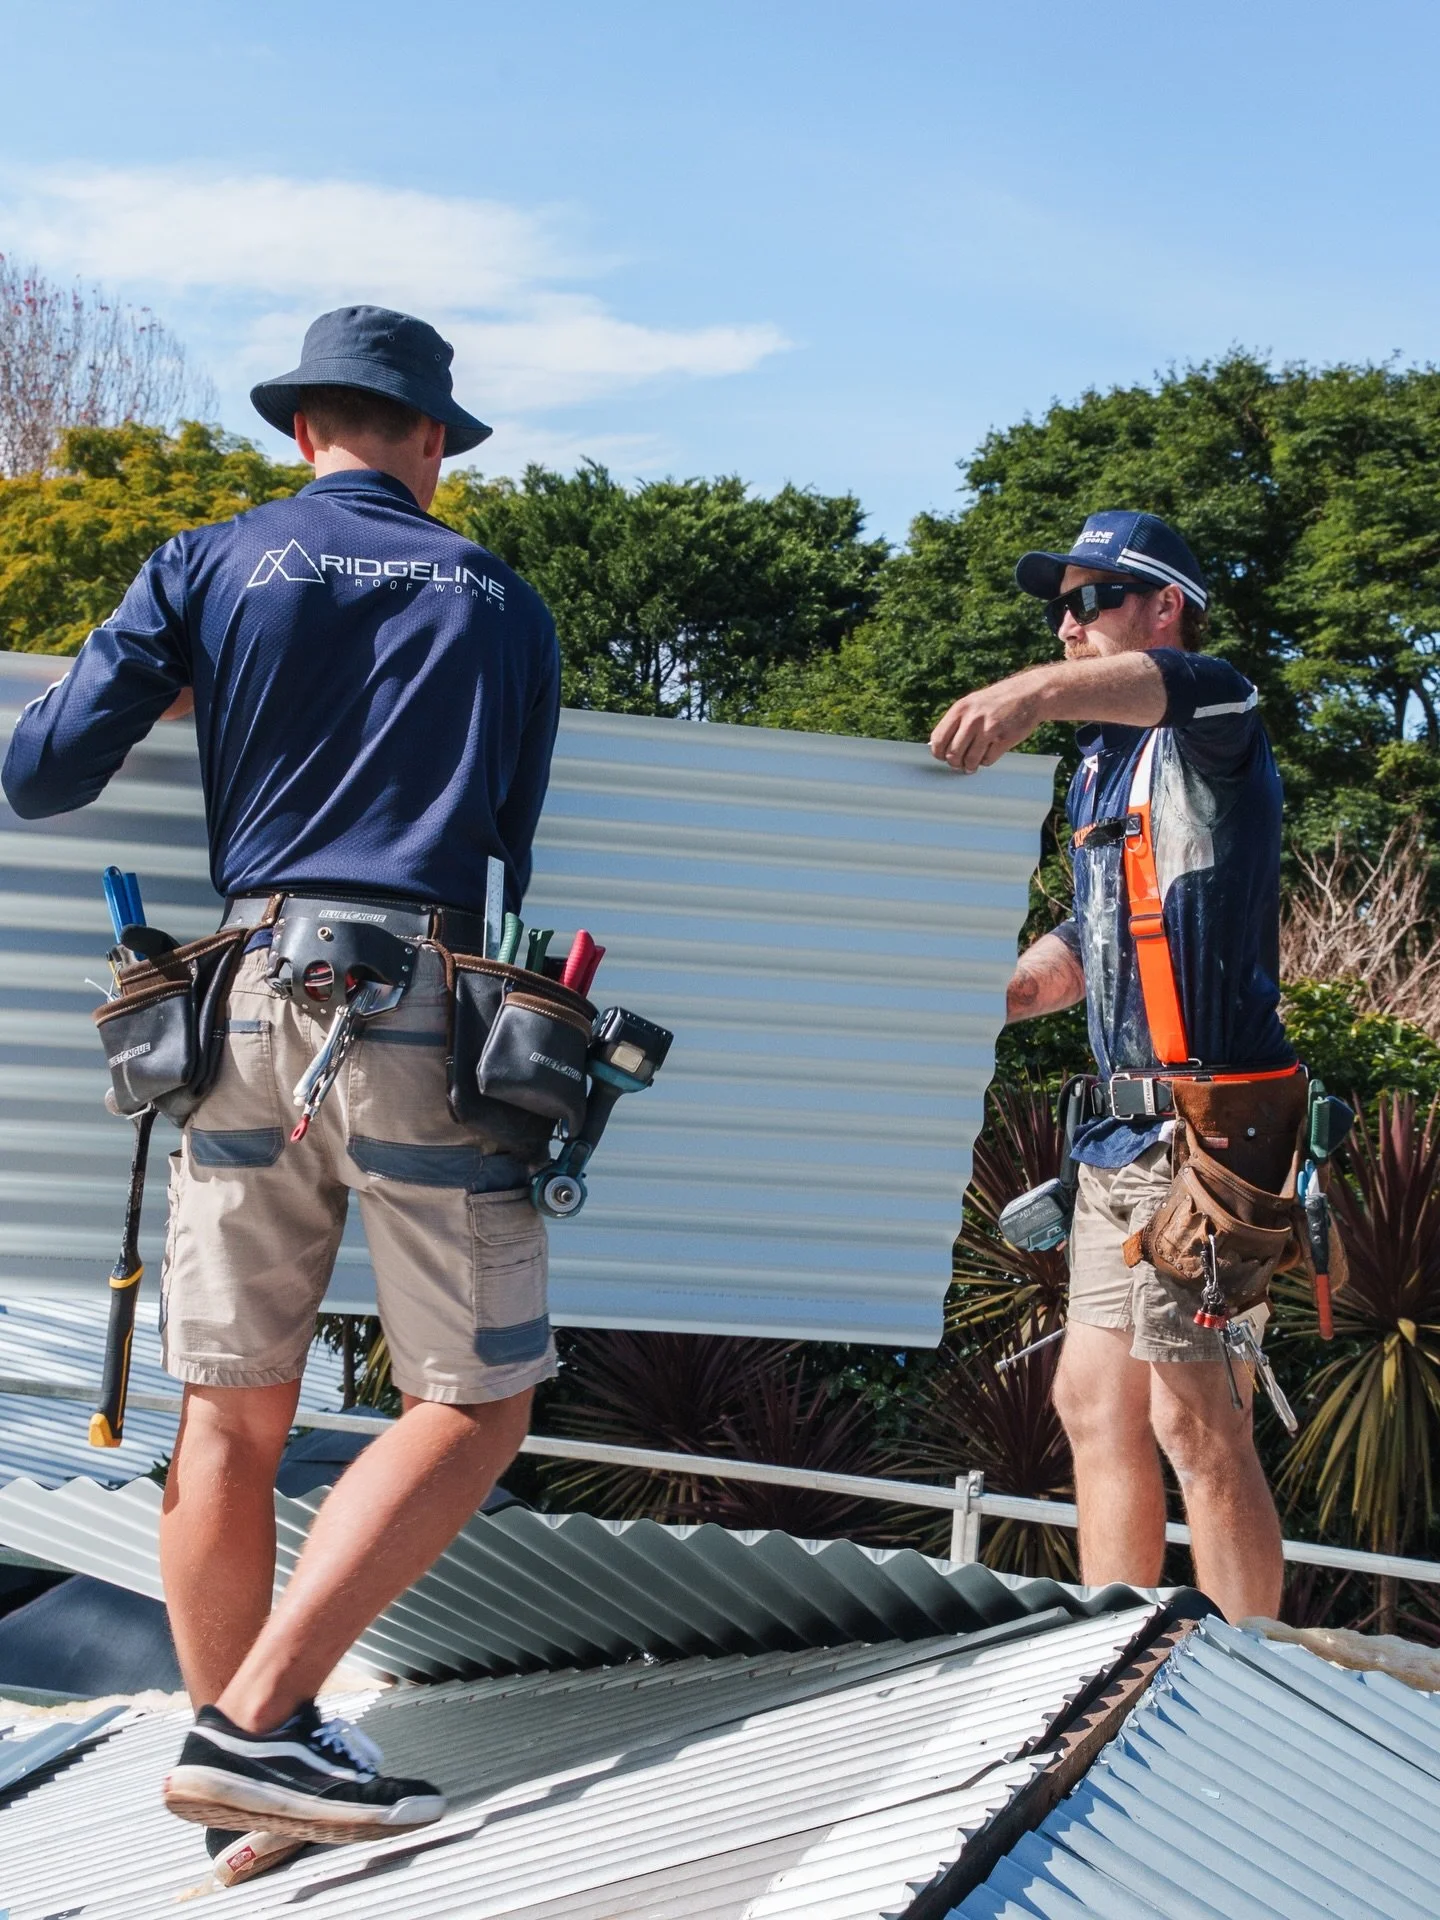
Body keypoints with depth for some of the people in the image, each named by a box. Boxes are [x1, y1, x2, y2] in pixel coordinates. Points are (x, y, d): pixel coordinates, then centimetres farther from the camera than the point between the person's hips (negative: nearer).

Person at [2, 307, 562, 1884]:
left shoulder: (204, 568, 10)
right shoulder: (500, 603, 13)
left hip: (250, 998, 2)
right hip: (428, 1012, -2)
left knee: (230, 1415, 7)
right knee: (475, 1404, 2)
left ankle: (242, 1814, 11)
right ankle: (257, 1719, -11)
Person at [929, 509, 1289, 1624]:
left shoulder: (1208, 730, -8)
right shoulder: (1102, 764, 21)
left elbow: (1173, 684, -34)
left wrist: (1043, 690, -54)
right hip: (1125, 1139, 10)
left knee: (1197, 1425, -8)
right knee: (1093, 1402, 13)